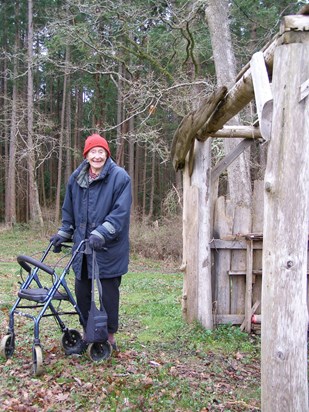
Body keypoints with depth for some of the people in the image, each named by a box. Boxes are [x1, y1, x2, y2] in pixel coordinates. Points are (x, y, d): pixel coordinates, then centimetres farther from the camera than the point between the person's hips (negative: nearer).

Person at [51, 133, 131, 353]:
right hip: (82, 248, 5)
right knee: (82, 292, 10)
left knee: (108, 293, 5)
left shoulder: (120, 177, -10)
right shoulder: (76, 178, 8)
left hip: (109, 250, -5)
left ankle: (110, 336, 22)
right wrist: (63, 234, 13)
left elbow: (120, 212, -17)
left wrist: (101, 234, -25)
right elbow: (69, 210, 19)